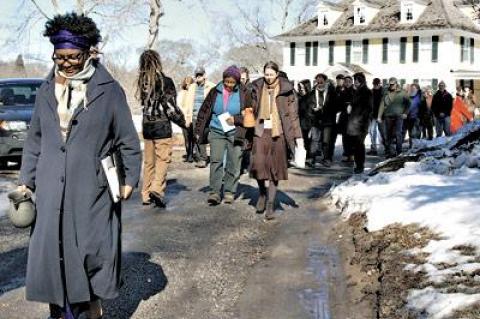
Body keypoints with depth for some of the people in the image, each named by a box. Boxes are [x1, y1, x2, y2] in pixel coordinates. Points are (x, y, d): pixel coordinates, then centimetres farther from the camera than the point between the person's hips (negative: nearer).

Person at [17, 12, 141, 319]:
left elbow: (128, 141, 1)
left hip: (93, 190, -3)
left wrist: (130, 179, -2)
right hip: (52, 189, 3)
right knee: (51, 249, 5)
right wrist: (26, 181, 13)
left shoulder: (109, 90, -3)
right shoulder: (46, 90, 9)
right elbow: (34, 140, 15)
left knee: (93, 249, 4)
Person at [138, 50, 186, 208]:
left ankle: (146, 195, 15)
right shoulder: (165, 81, -11)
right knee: (163, 159, -1)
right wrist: (183, 123, 1)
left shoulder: (142, 82, 4)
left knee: (149, 161, 12)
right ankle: (157, 189, -17)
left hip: (146, 125, 6)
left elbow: (143, 102, 9)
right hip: (162, 125, -5)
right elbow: (171, 107, -10)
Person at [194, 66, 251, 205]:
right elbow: (204, 111, 10)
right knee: (216, 161, -10)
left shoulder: (244, 93, -2)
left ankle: (229, 192, 13)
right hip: (217, 132, 1)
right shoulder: (215, 92, 3)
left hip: (235, 133, -1)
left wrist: (235, 119, -13)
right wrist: (199, 131, 10)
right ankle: (215, 192, -10)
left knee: (233, 164, 3)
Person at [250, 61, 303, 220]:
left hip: (278, 132, -1)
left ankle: (270, 204, 9)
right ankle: (262, 192, 18)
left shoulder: (286, 90, 0)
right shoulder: (258, 88, 6)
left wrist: (298, 136, -5)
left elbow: (293, 114, 0)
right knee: (258, 164, -11)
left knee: (275, 168, 1)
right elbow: (253, 110, 13)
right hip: (261, 131, 1)